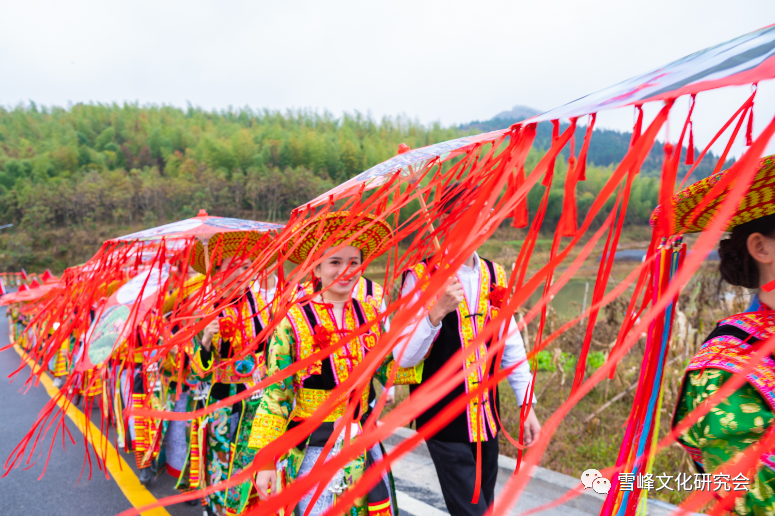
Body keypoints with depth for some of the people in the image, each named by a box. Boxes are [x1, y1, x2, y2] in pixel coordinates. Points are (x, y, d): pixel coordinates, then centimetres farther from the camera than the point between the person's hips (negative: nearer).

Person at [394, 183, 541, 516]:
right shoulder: (421, 277, -12)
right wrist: (437, 311, -29)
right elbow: (403, 357, -16)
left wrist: (527, 405, 9)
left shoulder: (494, 275, 5)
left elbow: (512, 344, 10)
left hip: (487, 418, 6)